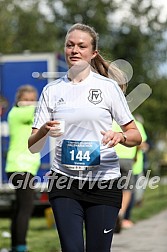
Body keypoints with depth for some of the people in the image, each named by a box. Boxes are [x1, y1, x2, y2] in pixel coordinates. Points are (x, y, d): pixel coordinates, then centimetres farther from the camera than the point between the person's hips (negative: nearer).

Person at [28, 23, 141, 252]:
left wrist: (120, 136, -18)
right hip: (64, 182, 1)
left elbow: (135, 136, 4)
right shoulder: (51, 90, 7)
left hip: (104, 183, -1)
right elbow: (33, 146, 6)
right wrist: (45, 131, -17)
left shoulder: (109, 87, 2)